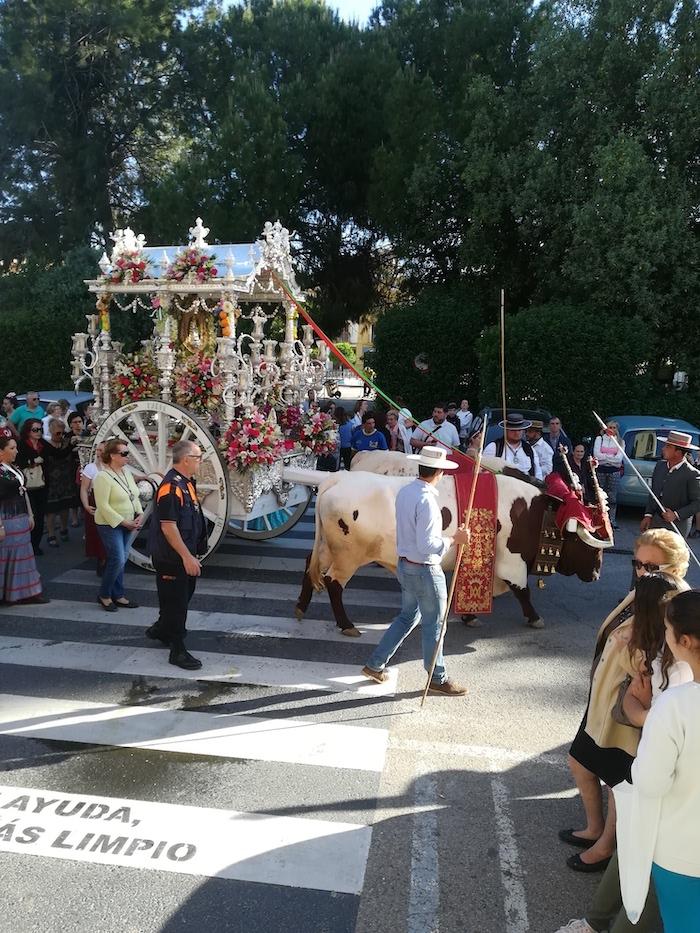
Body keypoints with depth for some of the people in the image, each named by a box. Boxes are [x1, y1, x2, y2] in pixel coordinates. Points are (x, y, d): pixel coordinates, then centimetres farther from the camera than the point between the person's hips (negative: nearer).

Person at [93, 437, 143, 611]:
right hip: (111, 525, -7)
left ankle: (118, 595, 22)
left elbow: (134, 496, 15)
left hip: (128, 524, 7)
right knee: (117, 560, -9)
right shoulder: (103, 476, -17)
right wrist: (124, 522, -18)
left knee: (122, 560, 11)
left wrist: (139, 514, -1)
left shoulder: (126, 471, 7)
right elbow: (103, 505, -20)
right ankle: (104, 595, 11)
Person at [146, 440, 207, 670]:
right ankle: (177, 651, 12)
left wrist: (191, 554, 21)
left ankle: (160, 630, 42)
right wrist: (187, 557, -25)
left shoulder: (187, 482, 7)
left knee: (183, 596, 22)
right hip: (171, 557, -10)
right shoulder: (171, 487, -24)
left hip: (185, 554, 10)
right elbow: (168, 526, -27)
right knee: (175, 601, 1)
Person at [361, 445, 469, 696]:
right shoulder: (426, 500, -25)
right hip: (425, 571, -8)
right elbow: (427, 546, -27)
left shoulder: (404, 492, 2)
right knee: (433, 625, 8)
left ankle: (375, 665, 28)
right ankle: (438, 679, 25)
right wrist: (455, 539, -19)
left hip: (404, 565, 9)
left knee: (407, 617, 22)